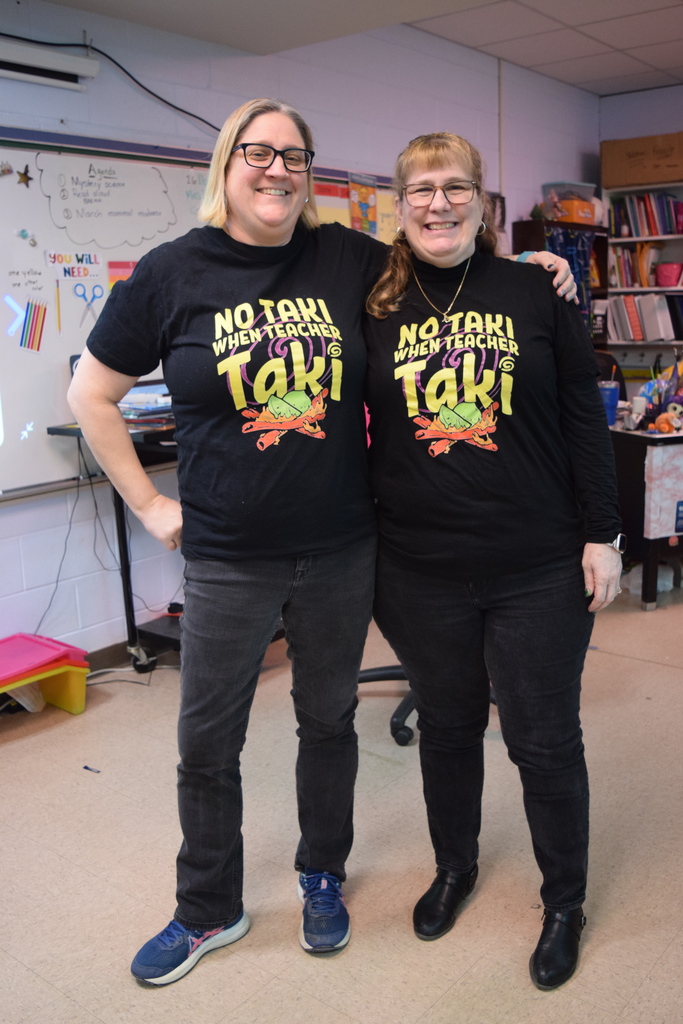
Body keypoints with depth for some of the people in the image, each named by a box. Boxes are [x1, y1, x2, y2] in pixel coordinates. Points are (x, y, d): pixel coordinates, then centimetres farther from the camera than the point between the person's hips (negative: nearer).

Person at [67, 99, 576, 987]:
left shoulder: (348, 258, 0)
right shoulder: (174, 272, -4)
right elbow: (92, 395, 3)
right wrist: (149, 504, -1)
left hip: (341, 552, 2)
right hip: (227, 561, -1)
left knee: (329, 720, 18)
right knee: (207, 744, 11)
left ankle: (323, 878, 43)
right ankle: (209, 912, 36)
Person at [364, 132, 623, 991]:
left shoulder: (534, 293, -1)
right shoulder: (376, 308, 3)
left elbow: (584, 419, 0)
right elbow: (359, 435, 8)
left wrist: (600, 535, -3)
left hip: (537, 572, -1)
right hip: (421, 574, 2)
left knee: (544, 741, 10)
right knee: (446, 728, 19)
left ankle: (564, 902, 33)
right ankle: (454, 866, 43)